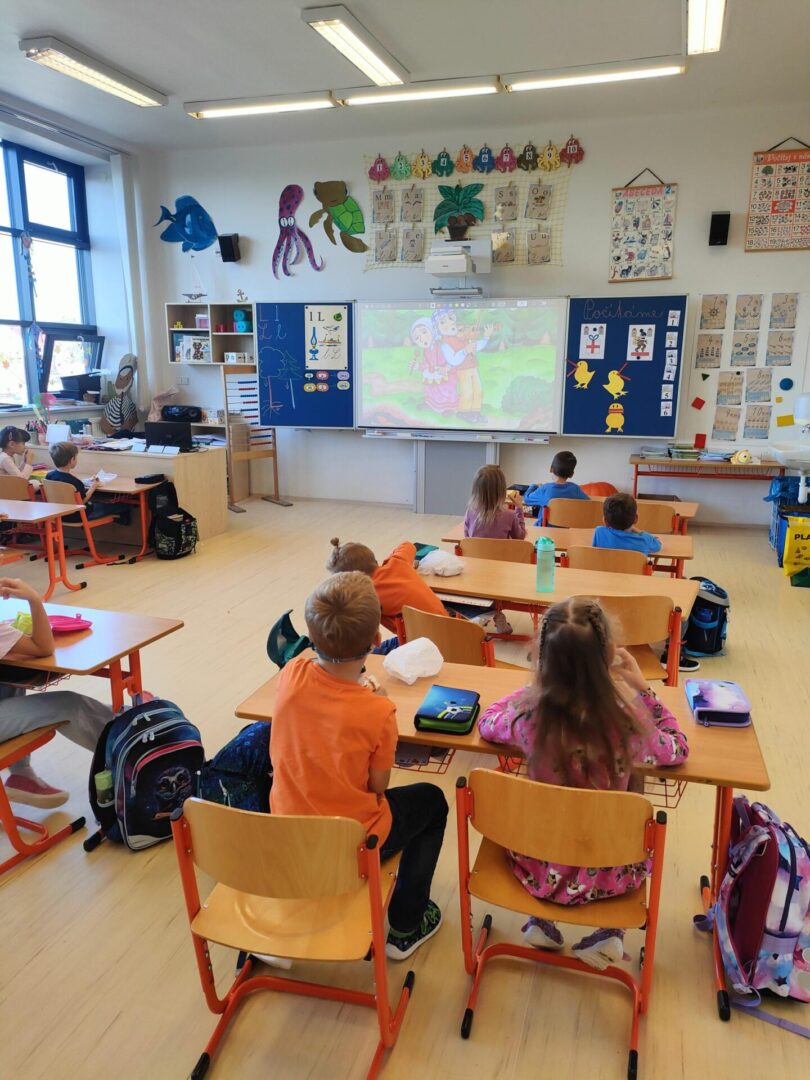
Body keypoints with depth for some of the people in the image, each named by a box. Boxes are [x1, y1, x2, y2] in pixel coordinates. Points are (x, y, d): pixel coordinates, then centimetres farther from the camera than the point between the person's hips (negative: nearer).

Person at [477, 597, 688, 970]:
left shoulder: (528, 715, -25)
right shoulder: (628, 724, -28)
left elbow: (486, 721, 0)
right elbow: (678, 749, -4)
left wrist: (537, 686, 5)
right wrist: (641, 688, -1)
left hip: (538, 870, 1)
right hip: (605, 877, 0)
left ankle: (541, 920, 30)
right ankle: (612, 931, 25)